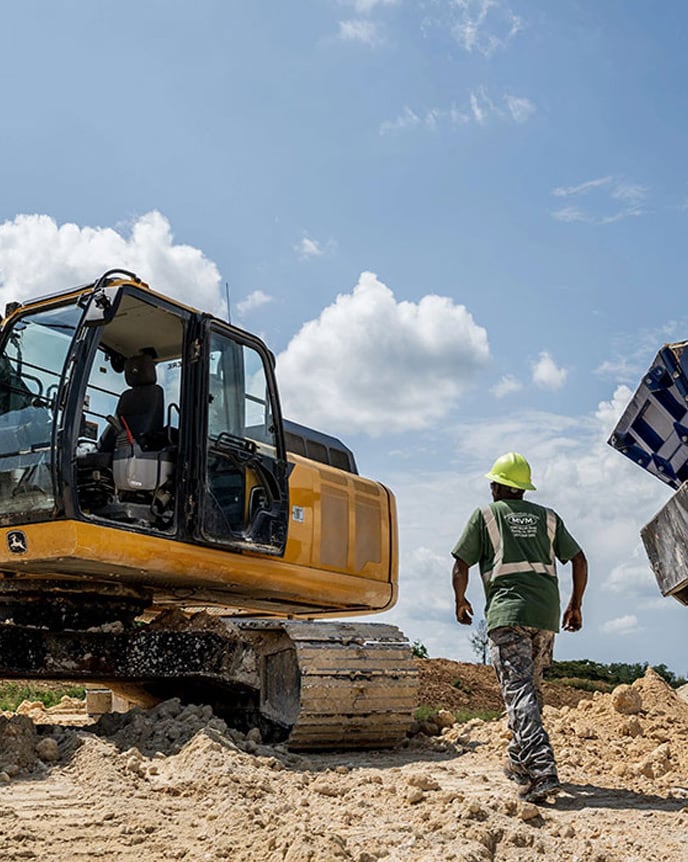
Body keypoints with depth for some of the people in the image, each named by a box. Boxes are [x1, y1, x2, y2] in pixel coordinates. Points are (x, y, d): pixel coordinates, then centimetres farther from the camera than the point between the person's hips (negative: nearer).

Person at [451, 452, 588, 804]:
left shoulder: (485, 515, 8)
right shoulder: (547, 518, 19)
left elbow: (460, 566, 5)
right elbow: (579, 560, 13)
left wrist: (460, 602, 20)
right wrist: (575, 606, 22)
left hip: (508, 612, -5)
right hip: (546, 613, 5)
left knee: (519, 692, -11)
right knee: (531, 688, 19)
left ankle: (542, 772, -24)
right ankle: (519, 761, 30)